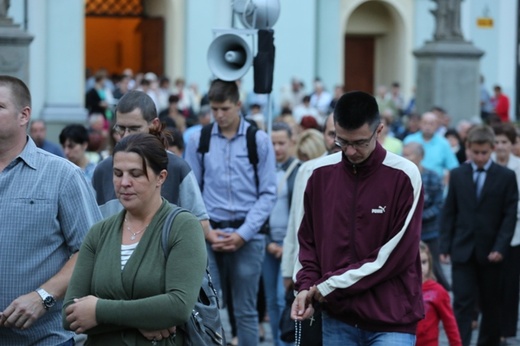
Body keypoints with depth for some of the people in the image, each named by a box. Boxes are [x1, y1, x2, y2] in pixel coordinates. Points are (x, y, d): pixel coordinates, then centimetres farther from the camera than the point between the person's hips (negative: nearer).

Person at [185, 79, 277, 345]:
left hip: (248, 235, -1)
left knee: (245, 311, 3)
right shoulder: (199, 141, 4)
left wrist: (243, 234, -9)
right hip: (210, 233, 1)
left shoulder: (259, 140, 0)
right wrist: (207, 231, -5)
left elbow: (268, 193, -2)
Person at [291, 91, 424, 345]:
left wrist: (331, 286, -10)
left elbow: (398, 253, -12)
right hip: (338, 320, 4)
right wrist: (306, 286, -3)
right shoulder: (322, 175, 6)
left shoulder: (403, 176, -9)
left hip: (390, 321, -4)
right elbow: (308, 240, 15)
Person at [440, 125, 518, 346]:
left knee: (491, 304, 10)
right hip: (463, 251, 0)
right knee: (462, 303, -7)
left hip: (490, 252, 0)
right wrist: (445, 246, 0)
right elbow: (449, 213, 6)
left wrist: (500, 248, -11)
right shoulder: (457, 175, 5)